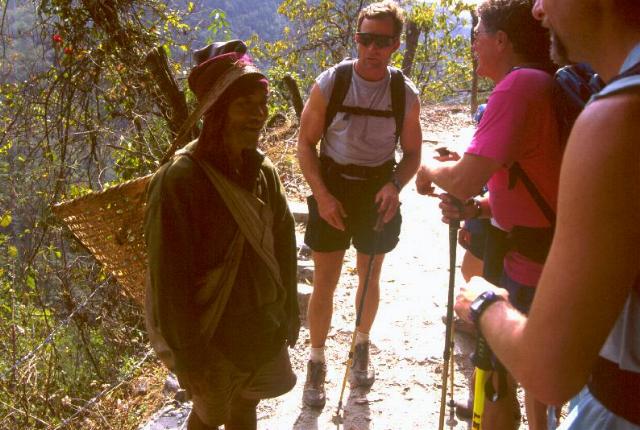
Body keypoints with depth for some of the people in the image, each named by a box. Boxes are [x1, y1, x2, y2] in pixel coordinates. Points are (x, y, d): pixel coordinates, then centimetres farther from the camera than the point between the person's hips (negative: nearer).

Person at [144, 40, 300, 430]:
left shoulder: (263, 170, -5)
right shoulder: (179, 181, -25)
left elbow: (284, 245, 4)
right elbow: (169, 280, -21)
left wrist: (289, 311, 9)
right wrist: (188, 357, -16)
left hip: (262, 328, 6)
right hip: (211, 337, -5)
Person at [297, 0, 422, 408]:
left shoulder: (407, 94, -6)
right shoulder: (329, 83, -11)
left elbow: (412, 153, 4)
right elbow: (306, 144, -5)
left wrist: (395, 185, -16)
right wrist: (322, 196, -15)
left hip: (379, 192, 2)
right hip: (332, 189, -1)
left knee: (370, 278, 16)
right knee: (325, 281, 4)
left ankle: (362, 347, 40)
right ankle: (317, 360, 23)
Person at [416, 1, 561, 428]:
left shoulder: (518, 85, -19)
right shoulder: (548, 85, 10)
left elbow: (463, 180, -26)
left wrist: (429, 168, -4)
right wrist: (478, 207, 3)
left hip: (523, 264, -10)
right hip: (555, 261, 10)